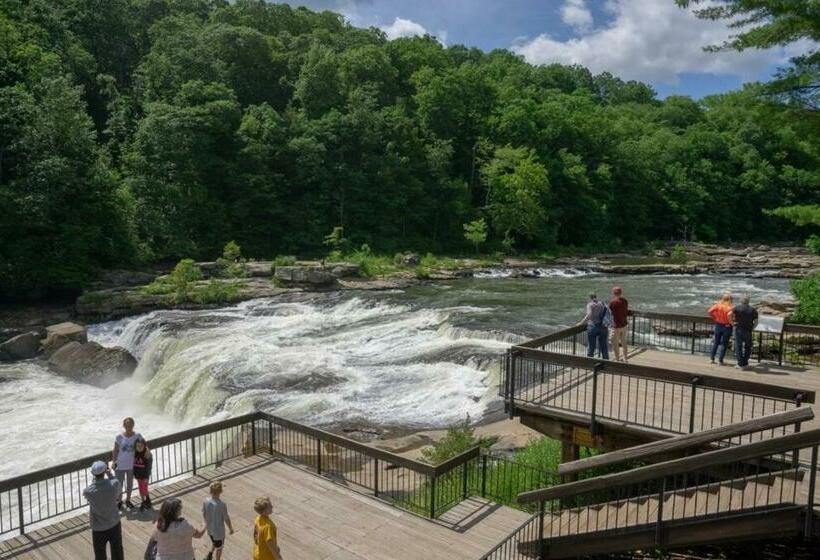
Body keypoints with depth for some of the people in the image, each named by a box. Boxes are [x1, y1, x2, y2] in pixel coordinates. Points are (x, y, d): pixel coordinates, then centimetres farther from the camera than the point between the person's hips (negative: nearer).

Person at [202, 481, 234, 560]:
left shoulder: (206, 501, -17)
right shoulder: (222, 504, -32)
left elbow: (204, 513, 0)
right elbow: (226, 519, -19)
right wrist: (231, 528, -1)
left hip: (209, 528, 5)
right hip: (219, 530, -5)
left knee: (214, 543, 34)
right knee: (219, 547, 21)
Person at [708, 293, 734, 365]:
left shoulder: (718, 305, -3)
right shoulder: (730, 307, -14)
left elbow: (710, 311, -9)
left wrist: (714, 318, 2)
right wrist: (730, 322, -16)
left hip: (718, 325, 4)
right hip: (726, 326, -4)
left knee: (716, 342, 17)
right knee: (724, 344, 8)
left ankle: (711, 358, 17)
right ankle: (720, 360, 10)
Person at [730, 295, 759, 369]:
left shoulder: (737, 308, -1)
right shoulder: (753, 310, 5)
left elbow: (729, 314, -19)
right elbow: (756, 322, -1)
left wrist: (732, 323, -8)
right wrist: (752, 328, 12)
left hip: (739, 329, -2)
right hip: (748, 331, 2)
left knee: (738, 346, 4)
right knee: (747, 347, 16)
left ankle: (740, 364, 3)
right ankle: (745, 363, 18)